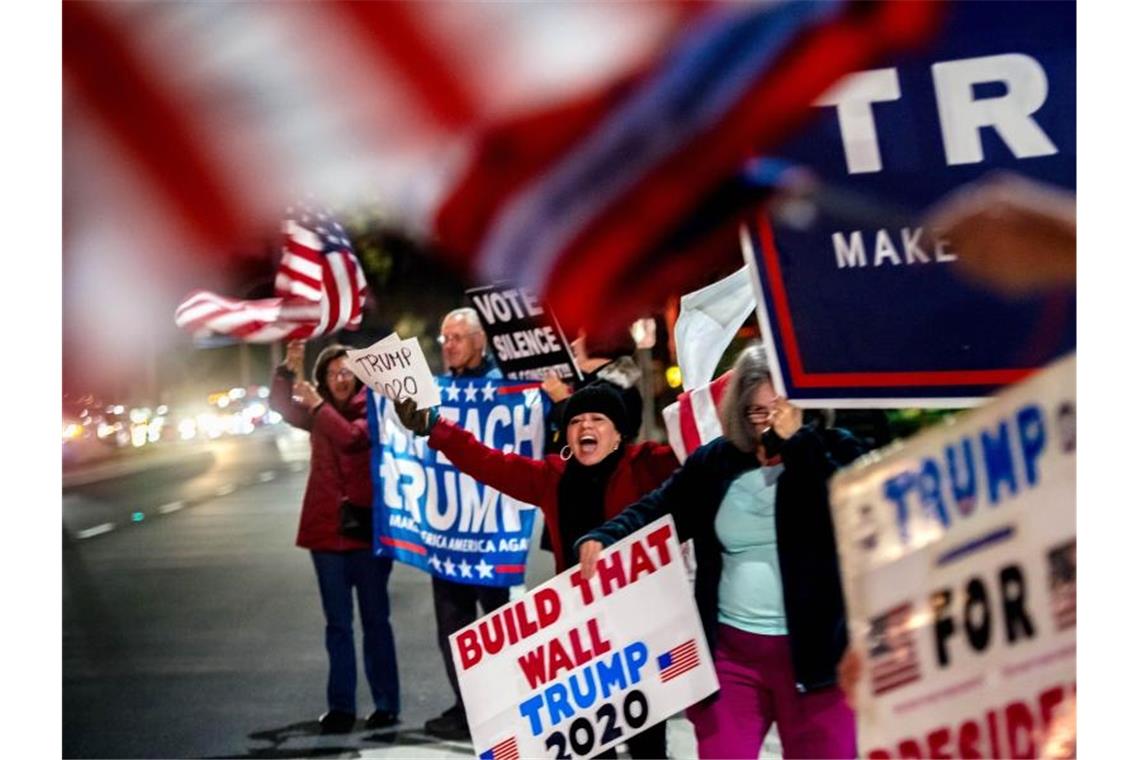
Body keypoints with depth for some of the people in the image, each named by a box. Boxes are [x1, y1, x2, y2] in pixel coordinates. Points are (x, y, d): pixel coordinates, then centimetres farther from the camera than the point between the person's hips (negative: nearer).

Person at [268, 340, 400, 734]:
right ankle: (341, 706, 12)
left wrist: (318, 405, -18)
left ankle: (386, 704, 9)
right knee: (337, 623, 7)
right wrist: (288, 370, -18)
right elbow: (280, 405, -3)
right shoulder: (318, 413, 11)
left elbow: (352, 437, -21)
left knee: (374, 619, 3)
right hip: (326, 530, 4)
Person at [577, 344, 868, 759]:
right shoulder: (715, 461, 6)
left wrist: (797, 442, -19)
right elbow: (657, 510, 9)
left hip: (814, 651, -2)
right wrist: (602, 537, -9)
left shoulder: (835, 451, -3)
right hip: (729, 650, 3)